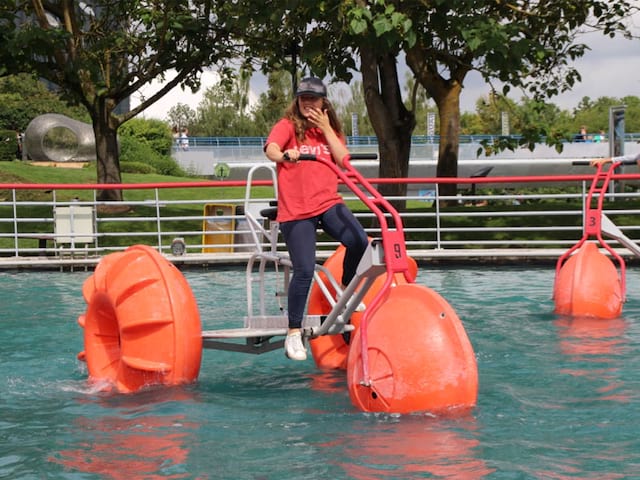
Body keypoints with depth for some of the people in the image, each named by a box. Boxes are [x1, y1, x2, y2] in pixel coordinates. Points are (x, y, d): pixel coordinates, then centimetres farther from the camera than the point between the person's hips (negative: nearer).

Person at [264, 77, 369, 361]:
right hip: (295, 209, -4)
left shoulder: (330, 130, 15)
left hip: (328, 203, 4)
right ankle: (293, 333, 4)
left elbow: (344, 161, -1)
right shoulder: (288, 125, 0)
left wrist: (326, 129, -4)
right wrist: (283, 156, -44)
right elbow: (270, 148, -21)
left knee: (359, 242, -21)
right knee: (304, 271, -11)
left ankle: (346, 291, 7)